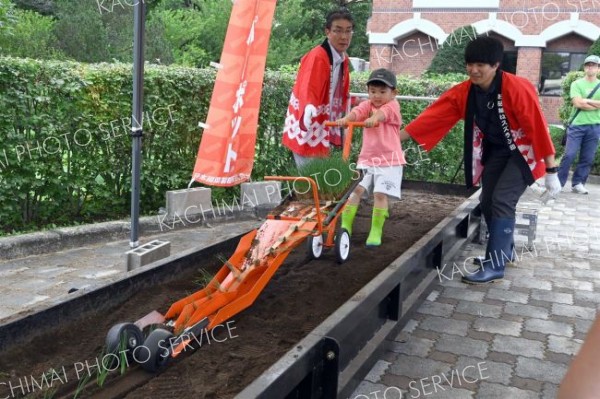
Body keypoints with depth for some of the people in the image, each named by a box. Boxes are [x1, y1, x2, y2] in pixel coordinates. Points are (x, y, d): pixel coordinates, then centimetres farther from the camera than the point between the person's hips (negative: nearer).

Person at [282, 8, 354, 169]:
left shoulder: (344, 59, 7)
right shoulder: (317, 57, -20)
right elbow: (308, 92, -32)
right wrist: (309, 112, -50)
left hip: (324, 130, 9)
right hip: (307, 131, -9)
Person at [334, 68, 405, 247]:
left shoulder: (392, 106, -6)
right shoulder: (367, 105, 5)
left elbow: (382, 113, -31)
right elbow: (357, 111, -19)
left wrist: (373, 118, -54)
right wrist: (346, 119, -42)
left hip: (389, 159, -4)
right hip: (367, 158, 4)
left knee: (380, 193, -9)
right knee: (355, 188, -5)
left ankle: (376, 231, 4)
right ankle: (345, 226, 5)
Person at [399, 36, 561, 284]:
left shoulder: (517, 88, -27)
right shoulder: (463, 93, -11)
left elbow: (538, 127, -24)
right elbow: (433, 116, -15)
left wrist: (551, 171, -20)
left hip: (523, 151, -6)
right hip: (495, 151, 6)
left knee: (502, 201, -17)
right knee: (487, 202, 7)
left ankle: (494, 266, -10)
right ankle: (504, 250, 30)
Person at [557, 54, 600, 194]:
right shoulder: (576, 84, 1)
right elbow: (577, 103, -12)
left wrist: (586, 101, -10)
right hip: (577, 125, -3)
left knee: (588, 158, 5)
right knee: (569, 155, -6)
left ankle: (578, 183, 14)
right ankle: (558, 182, 0)